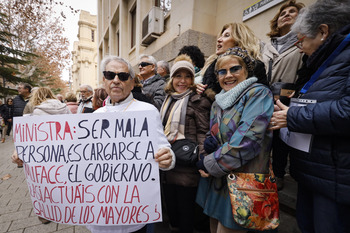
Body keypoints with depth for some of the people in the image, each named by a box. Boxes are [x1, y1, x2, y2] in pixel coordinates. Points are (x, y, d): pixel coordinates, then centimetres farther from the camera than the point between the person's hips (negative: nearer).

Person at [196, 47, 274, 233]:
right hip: (215, 180, 7)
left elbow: (248, 140, -25)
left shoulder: (259, 94, -13)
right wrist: (209, 142, -11)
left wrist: (210, 164, -15)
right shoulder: (219, 101, 9)